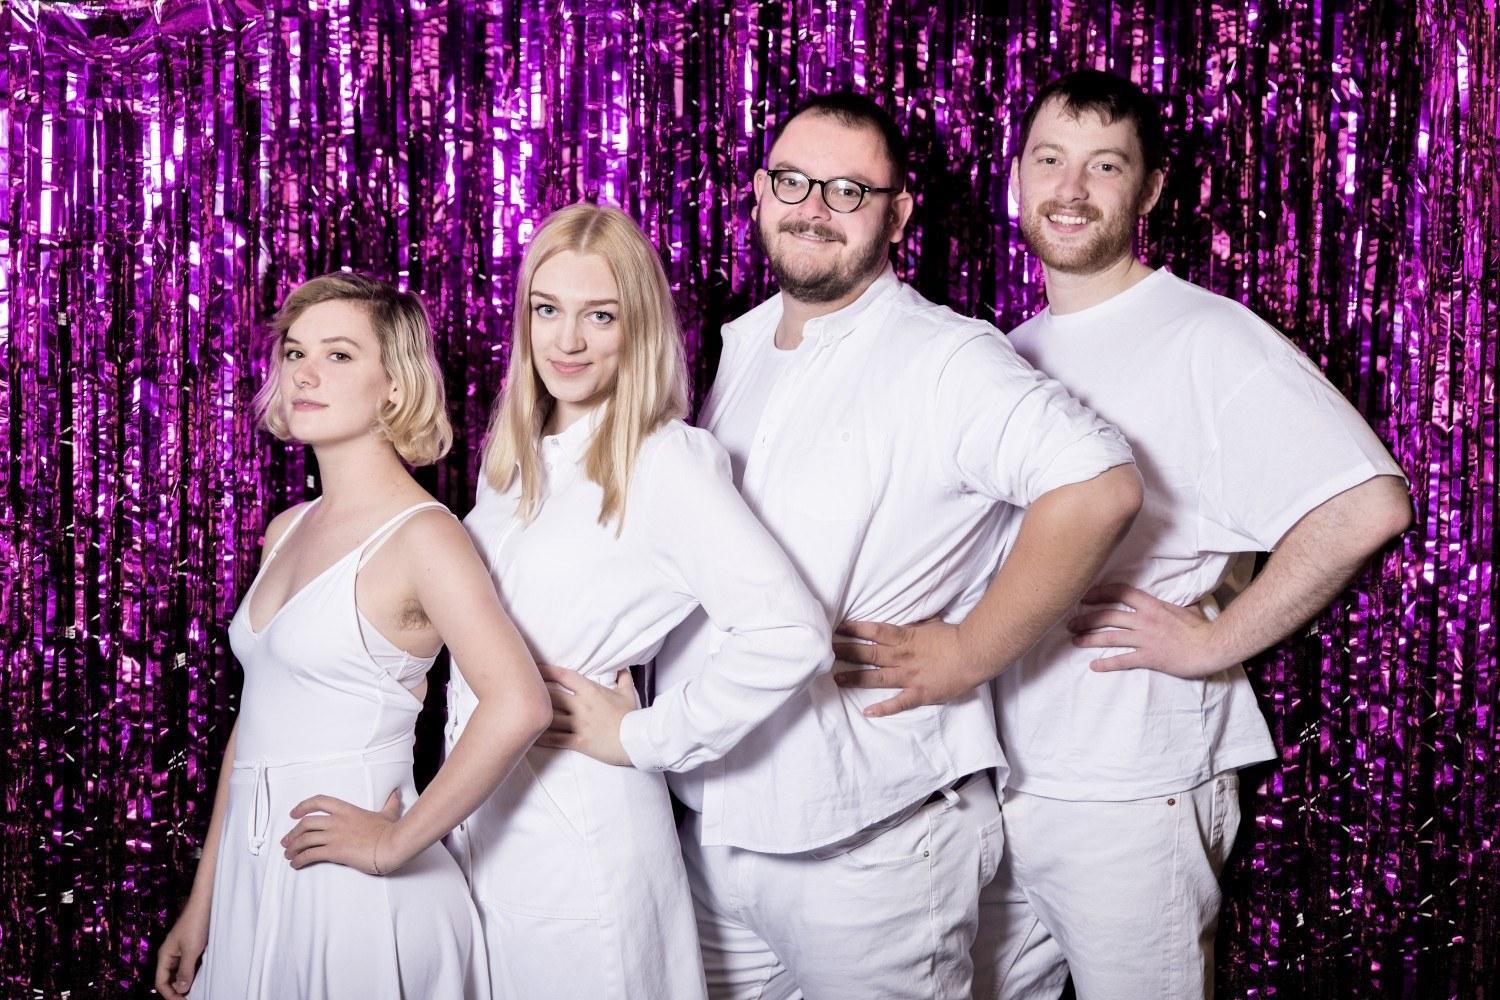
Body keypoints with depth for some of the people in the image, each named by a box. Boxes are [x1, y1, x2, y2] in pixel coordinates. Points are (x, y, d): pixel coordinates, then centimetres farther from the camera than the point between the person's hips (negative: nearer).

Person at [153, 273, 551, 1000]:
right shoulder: (287, 531, 10)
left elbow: (518, 706, -27)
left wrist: (398, 841, -20)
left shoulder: (420, 533, -13)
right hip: (254, 883, 7)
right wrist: (203, 903, 14)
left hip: (353, 898, -7)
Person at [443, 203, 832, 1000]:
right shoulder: (513, 455, 9)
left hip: (578, 822, -7)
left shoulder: (666, 461, -14)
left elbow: (789, 637, -27)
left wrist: (645, 739, -17)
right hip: (476, 807, 7)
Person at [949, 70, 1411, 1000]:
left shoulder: (1205, 339, -12)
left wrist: (1212, 642, -18)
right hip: (989, 778, 7)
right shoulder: (1010, 352, 12)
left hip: (1133, 796, -7)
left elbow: (1368, 505, -24)